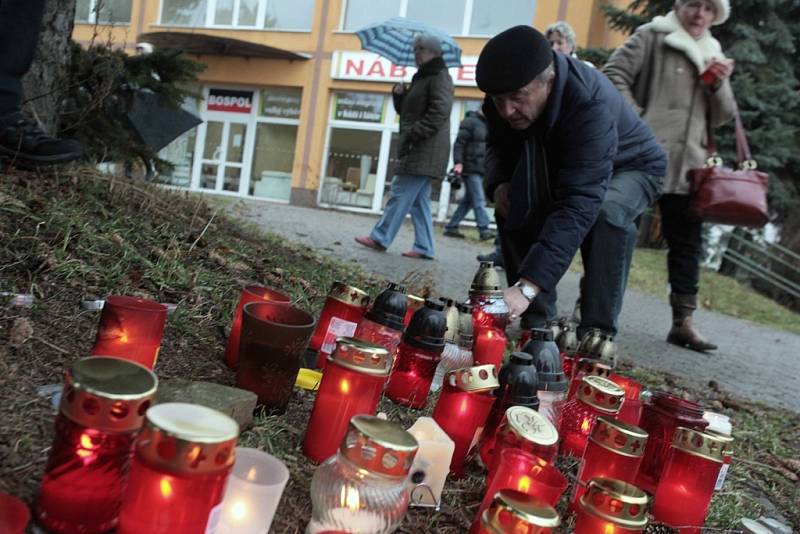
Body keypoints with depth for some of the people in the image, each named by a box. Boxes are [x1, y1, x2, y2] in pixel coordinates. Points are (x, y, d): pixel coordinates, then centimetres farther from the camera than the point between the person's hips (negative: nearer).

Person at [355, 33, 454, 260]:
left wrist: (412, 134, -20)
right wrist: (399, 94, 7)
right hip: (418, 151, 10)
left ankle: (380, 238, -2)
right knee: (419, 200, 7)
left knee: (400, 194, -7)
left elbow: (439, 113, -19)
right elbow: (406, 111, 27)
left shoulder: (439, 77, -7)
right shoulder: (421, 78, 23)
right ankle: (424, 247, 8)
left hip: (424, 151, -10)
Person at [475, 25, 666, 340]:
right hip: (560, 167, 6)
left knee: (607, 213, -36)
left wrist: (527, 287, -57)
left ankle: (596, 334, -23)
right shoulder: (506, 92, -22)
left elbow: (578, 206, -49)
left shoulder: (590, 106, -41)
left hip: (631, 167, -6)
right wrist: (499, 184, -24)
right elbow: (498, 144, -1)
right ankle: (536, 321, -6)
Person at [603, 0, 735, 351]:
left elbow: (723, 117, 17)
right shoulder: (651, 36, 4)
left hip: (688, 165, 6)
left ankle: (683, 321, 13)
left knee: (687, 242, 6)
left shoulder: (713, 56, 20)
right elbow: (613, 74, -7)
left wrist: (720, 84, -3)